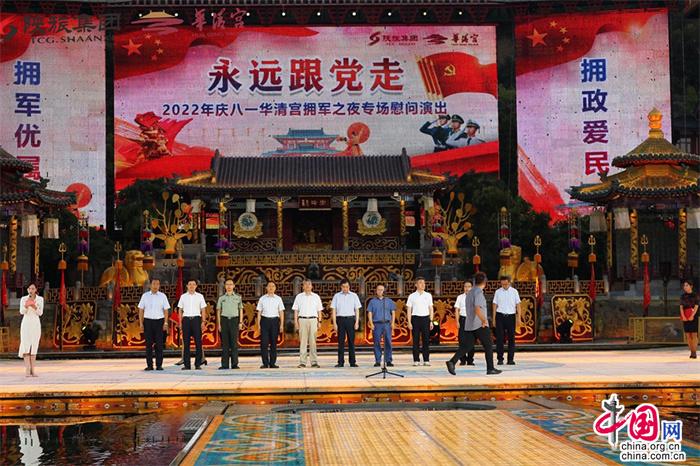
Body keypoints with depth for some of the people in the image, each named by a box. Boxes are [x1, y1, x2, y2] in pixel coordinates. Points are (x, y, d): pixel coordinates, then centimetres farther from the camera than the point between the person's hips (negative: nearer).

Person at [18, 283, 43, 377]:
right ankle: (27, 369, -11)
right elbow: (22, 312, -6)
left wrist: (35, 307, -21)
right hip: (26, 323, -1)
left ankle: (33, 370, 2)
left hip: (36, 324, 1)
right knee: (26, 345, -9)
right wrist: (26, 306, -26)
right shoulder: (23, 299, 1)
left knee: (34, 346, 0)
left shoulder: (40, 299, 3)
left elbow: (40, 313, -2)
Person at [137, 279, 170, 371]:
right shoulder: (145, 296, 5)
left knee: (159, 344, -1)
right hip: (148, 321, 0)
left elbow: (166, 310, 3)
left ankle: (159, 365, 3)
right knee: (148, 344, 0)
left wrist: (165, 323, -6)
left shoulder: (162, 296, 4)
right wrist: (141, 323, -2)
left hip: (159, 321, 0)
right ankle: (149, 365, 4)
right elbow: (141, 310, 5)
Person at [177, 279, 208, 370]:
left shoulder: (200, 296, 7)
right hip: (186, 319, 1)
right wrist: (180, 322, 2)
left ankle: (198, 364, 3)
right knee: (186, 342, 1)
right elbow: (180, 310, 10)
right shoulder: (183, 296, 9)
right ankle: (187, 364, 6)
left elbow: (203, 310, 6)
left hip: (196, 319, -1)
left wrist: (203, 322, -3)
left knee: (198, 342, -3)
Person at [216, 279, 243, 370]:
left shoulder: (238, 297, 8)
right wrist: (219, 324, 4)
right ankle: (225, 364, 3)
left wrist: (240, 322, 2)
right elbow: (218, 311, 10)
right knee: (225, 343, 1)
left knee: (234, 342, -4)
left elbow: (241, 310, 9)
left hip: (234, 319, -1)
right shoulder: (221, 298, 9)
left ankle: (234, 364, -1)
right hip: (224, 319, 1)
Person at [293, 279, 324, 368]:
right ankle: (302, 362, -1)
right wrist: (296, 322, -1)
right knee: (303, 341, -2)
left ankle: (314, 361, 0)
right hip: (302, 320, -1)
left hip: (313, 320, 1)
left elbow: (319, 310, 13)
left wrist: (319, 322, 6)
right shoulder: (299, 297, 9)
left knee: (313, 341, -1)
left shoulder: (316, 297, 11)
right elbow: (296, 310, 8)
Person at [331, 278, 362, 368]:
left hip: (350, 319, 0)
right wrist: (334, 323, -3)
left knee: (351, 341, 1)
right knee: (341, 341, 0)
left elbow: (357, 310, 6)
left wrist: (357, 322, -2)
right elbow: (333, 310, 4)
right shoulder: (337, 296, 6)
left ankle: (352, 362, 5)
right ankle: (340, 362, 3)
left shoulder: (353, 296, 7)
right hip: (340, 319, 0)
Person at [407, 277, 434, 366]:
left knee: (426, 340, 0)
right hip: (415, 318, -1)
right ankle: (416, 360, 5)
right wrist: (409, 322, -4)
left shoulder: (428, 295, 11)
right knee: (416, 340, 0)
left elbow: (431, 309, 12)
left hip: (425, 318, 1)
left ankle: (426, 360, 4)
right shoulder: (412, 296, 5)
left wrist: (431, 321, 5)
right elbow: (409, 310, 4)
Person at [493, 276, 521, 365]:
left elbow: (518, 305, 4)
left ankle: (511, 359, 8)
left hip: (511, 316, 0)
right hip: (500, 316, 0)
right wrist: (494, 318, 1)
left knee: (511, 338, 2)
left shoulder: (514, 291, 4)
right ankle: (500, 359, 5)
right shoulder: (498, 292, 5)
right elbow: (495, 305, 6)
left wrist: (518, 318, -2)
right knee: (500, 338, -1)